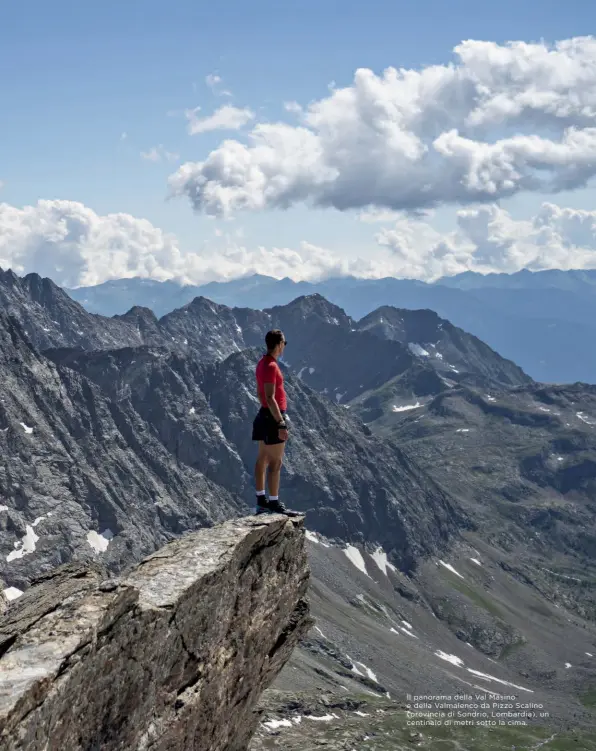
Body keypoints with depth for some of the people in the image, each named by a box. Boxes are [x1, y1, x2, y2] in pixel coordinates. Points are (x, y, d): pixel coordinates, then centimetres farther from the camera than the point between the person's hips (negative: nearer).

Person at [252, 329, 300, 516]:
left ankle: (261, 501, 16)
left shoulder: (263, 363, 12)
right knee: (275, 462, -8)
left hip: (265, 415, 10)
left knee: (263, 459, 11)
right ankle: (274, 503, -7)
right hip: (273, 417, -10)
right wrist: (281, 424, -24)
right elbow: (270, 398, -23)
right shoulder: (271, 366, -19)